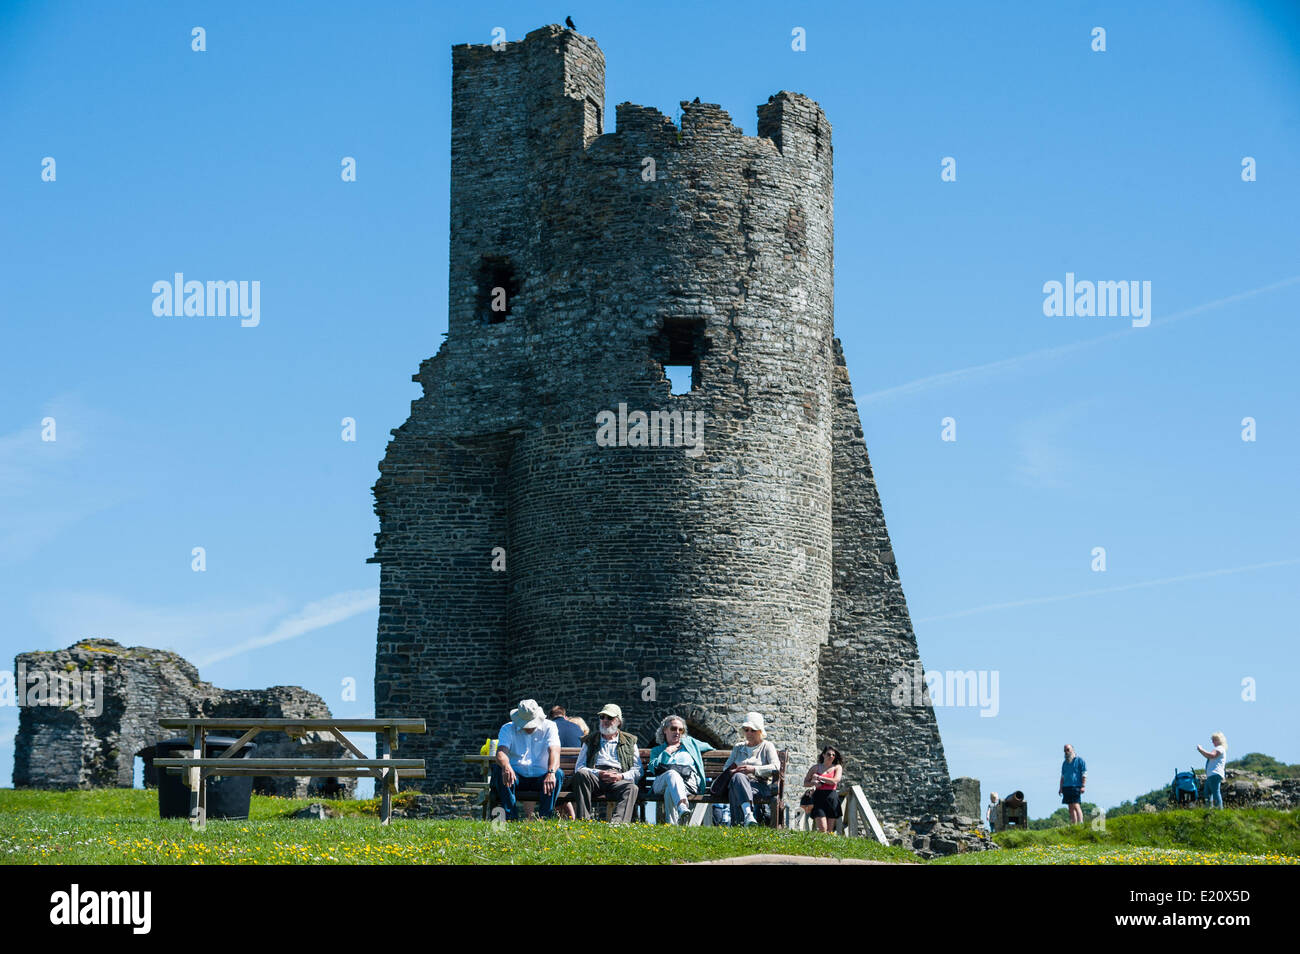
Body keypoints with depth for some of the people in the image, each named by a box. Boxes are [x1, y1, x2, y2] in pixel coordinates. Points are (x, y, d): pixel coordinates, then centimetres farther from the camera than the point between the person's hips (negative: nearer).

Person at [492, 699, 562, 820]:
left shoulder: (548, 727, -1)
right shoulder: (507, 729, 0)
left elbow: (554, 751, -19)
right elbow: (501, 752, -18)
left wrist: (551, 772, -42)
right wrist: (506, 766, -44)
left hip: (541, 777, 0)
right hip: (517, 777, 0)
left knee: (559, 774, -31)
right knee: (498, 769, -29)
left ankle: (544, 818, -31)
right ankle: (512, 818, -31)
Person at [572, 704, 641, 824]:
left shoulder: (630, 741, 23)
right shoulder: (590, 740, 25)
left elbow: (637, 771, 14)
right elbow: (578, 767, 12)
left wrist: (621, 776, -8)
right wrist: (598, 773, -7)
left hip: (619, 780, 0)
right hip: (595, 778, 0)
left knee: (631, 788, -34)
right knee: (581, 774, -33)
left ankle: (617, 822, -54)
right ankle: (583, 820, -39)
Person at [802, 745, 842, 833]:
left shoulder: (837, 767, 10)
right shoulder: (816, 767, 11)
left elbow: (835, 781, -7)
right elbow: (805, 782, 14)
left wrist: (819, 777, -4)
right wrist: (814, 783, -7)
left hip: (832, 798, 1)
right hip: (819, 798, -1)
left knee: (829, 830, 2)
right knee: (822, 829, -14)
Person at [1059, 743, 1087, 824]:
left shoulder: (1079, 761, 2)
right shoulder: (1065, 763, 22)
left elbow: (1084, 774, -3)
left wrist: (1083, 786, -13)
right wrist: (1060, 787, 14)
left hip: (1076, 787, -6)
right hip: (1066, 787, 6)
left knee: (1076, 806, -16)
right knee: (1071, 807, 3)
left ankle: (1080, 823, -19)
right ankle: (1073, 825, 1)